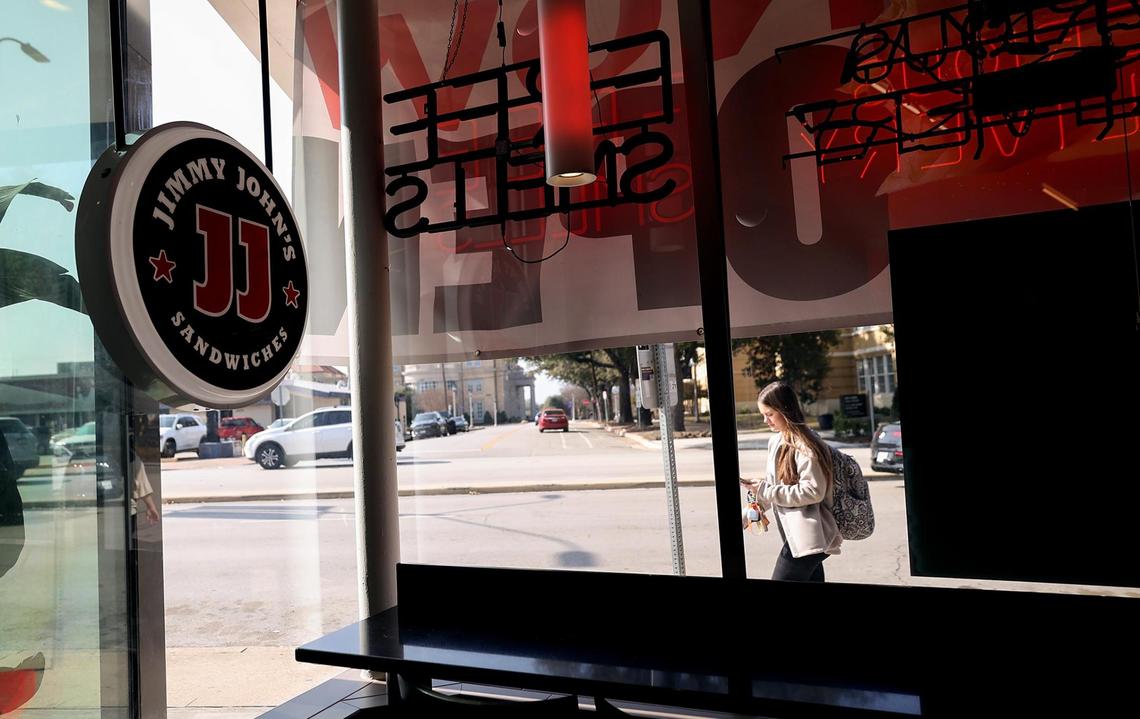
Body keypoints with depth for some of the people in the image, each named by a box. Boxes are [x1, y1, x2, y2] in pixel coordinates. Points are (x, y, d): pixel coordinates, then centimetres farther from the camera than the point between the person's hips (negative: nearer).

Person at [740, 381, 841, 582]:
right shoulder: (776, 441, 12)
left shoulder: (804, 445, -14)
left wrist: (766, 490, -18)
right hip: (796, 535, 9)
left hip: (805, 539, -9)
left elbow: (814, 490, -19)